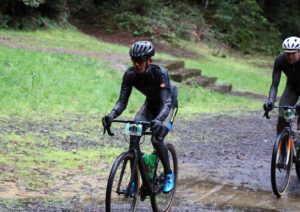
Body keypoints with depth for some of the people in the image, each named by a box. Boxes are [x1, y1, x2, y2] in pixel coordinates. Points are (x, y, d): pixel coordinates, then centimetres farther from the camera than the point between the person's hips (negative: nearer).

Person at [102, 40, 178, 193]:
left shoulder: (160, 73, -36)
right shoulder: (130, 74, -23)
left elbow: (166, 102, -43)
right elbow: (122, 101, -24)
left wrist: (158, 119, -63)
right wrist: (111, 115, -45)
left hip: (168, 105, -4)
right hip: (150, 104, 5)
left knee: (156, 140, -24)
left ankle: (168, 174, 2)